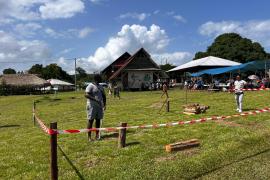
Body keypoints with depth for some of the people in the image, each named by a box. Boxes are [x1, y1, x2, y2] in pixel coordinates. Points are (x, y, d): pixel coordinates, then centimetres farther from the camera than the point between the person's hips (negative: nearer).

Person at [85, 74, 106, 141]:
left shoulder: (100, 86, 14)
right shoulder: (90, 86, -9)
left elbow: (104, 96, 20)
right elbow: (86, 95, -20)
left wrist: (104, 104, 12)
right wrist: (95, 99, -29)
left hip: (99, 106, 7)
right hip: (92, 106, -7)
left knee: (98, 120, 9)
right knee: (90, 120, -2)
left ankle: (97, 135, 18)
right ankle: (89, 137, 5)